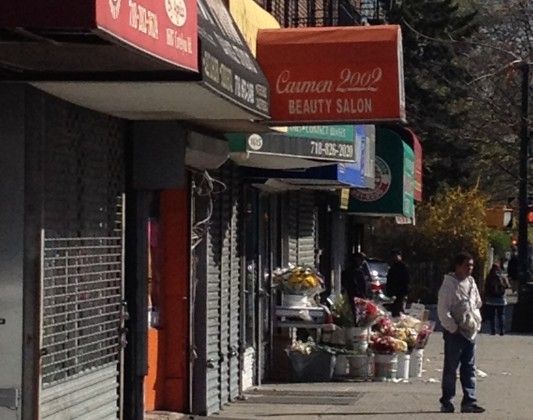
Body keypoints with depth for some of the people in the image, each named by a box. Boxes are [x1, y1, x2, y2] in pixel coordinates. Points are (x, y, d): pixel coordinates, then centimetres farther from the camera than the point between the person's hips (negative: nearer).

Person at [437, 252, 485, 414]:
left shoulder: (471, 283, 12)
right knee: (451, 368, 0)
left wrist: (477, 323, 12)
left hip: (471, 332, 7)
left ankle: (469, 401, 8)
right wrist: (454, 328, -15)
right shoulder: (449, 284, -10)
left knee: (469, 368, 6)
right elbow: (442, 310, -14)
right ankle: (446, 402, 6)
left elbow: (477, 305, 23)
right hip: (454, 333, -7)